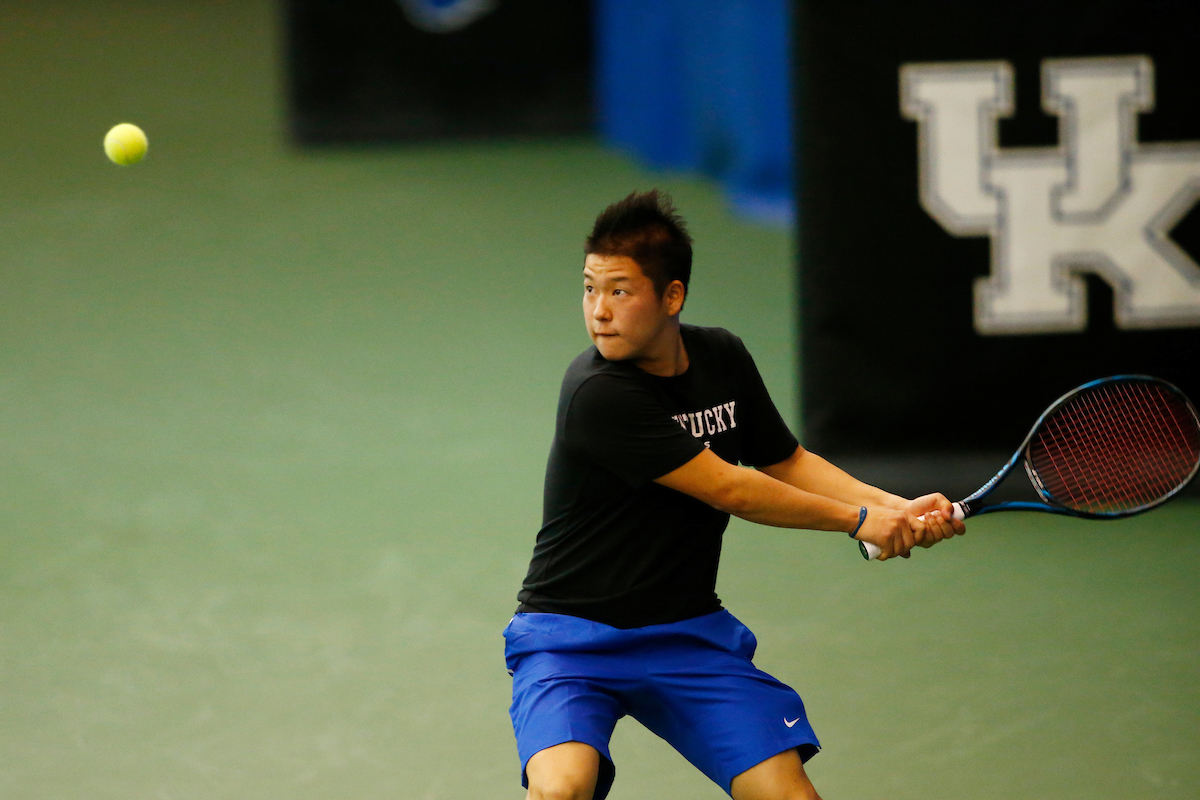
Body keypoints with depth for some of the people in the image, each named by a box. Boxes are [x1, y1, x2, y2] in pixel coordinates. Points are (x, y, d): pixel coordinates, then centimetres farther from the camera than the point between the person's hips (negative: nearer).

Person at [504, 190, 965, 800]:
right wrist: (858, 519, -10)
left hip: (688, 633, 6)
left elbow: (785, 462, 15)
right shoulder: (598, 394, -23)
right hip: (571, 633, -6)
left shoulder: (722, 358, 0)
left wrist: (895, 509, 0)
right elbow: (728, 490, -19)